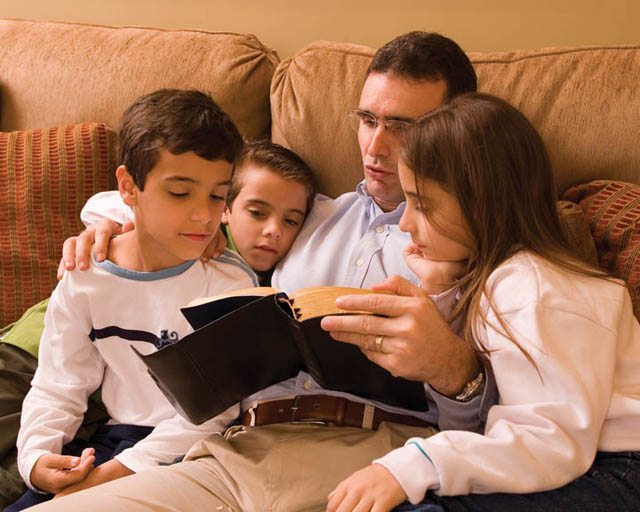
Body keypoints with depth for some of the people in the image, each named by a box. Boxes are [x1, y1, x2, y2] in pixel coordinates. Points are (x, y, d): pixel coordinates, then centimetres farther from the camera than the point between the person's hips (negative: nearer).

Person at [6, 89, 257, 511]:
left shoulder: (232, 283, -9)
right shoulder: (84, 282, 1)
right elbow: (57, 389, 8)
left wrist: (113, 474, -21)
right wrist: (37, 458, -13)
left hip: (192, 451, -3)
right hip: (114, 439, 4)